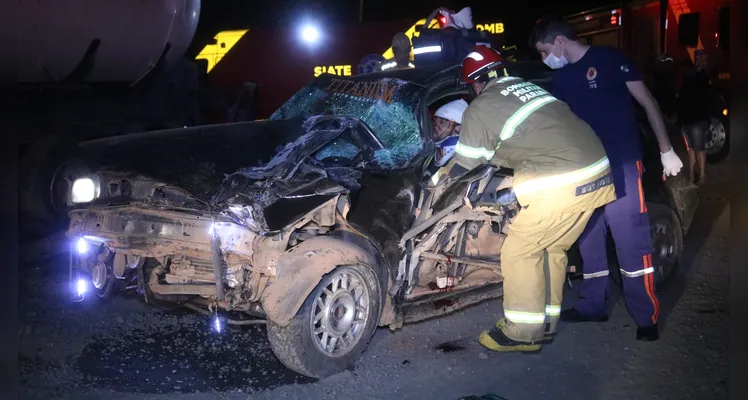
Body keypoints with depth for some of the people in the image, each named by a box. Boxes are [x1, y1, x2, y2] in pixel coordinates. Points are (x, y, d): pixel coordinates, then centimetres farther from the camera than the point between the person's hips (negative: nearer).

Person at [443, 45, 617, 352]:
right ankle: (544, 324, 28)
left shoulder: (479, 110, 1)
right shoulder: (529, 87, 22)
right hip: (598, 170, 8)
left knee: (520, 251, 5)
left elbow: (462, 166, 10)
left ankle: (522, 333, 11)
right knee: (552, 247, 20)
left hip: (559, 185, -8)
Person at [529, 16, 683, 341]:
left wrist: (666, 150, -4)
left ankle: (647, 317, 0)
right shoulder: (561, 78, 13)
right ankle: (592, 305, 23)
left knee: (631, 241, -8)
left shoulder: (609, 58, -4)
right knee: (589, 239, 11)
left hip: (621, 165, -6)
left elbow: (647, 102, -2)